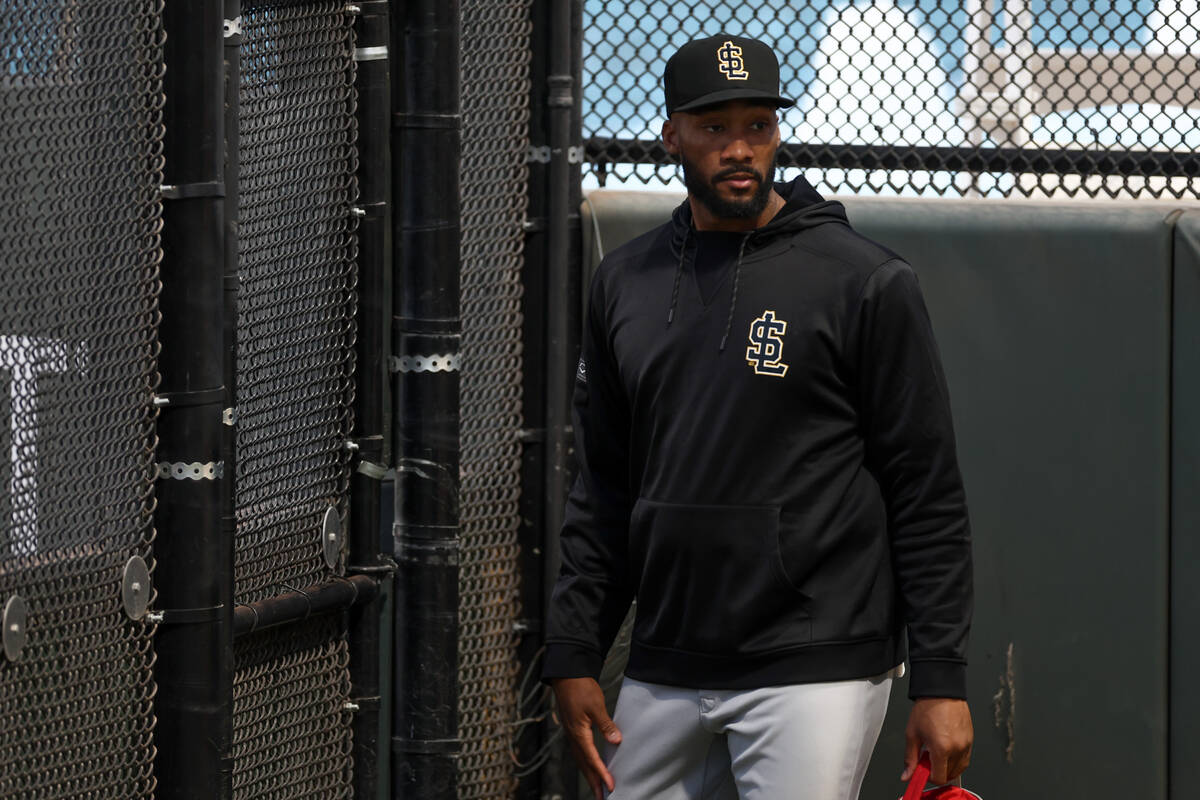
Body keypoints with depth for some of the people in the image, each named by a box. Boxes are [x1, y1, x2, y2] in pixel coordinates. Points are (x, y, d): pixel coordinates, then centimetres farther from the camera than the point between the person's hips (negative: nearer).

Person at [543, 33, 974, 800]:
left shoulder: (865, 283, -5)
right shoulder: (625, 283, 12)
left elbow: (928, 497, -5)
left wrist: (942, 680, -10)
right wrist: (573, 656, 11)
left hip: (817, 675, -6)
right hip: (664, 673, 6)